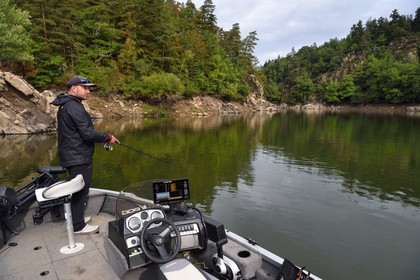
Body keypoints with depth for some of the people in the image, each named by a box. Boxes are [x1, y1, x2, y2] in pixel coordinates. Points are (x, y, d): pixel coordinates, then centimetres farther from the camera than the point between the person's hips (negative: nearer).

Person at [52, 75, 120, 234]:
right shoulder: (74, 107, -19)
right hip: (79, 158, -10)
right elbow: (88, 133, -24)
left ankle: (77, 218, 36)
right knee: (81, 190, 0)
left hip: (72, 156, 10)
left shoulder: (66, 105, 13)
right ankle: (78, 226, 12)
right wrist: (107, 137, -11)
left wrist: (102, 138, 13)